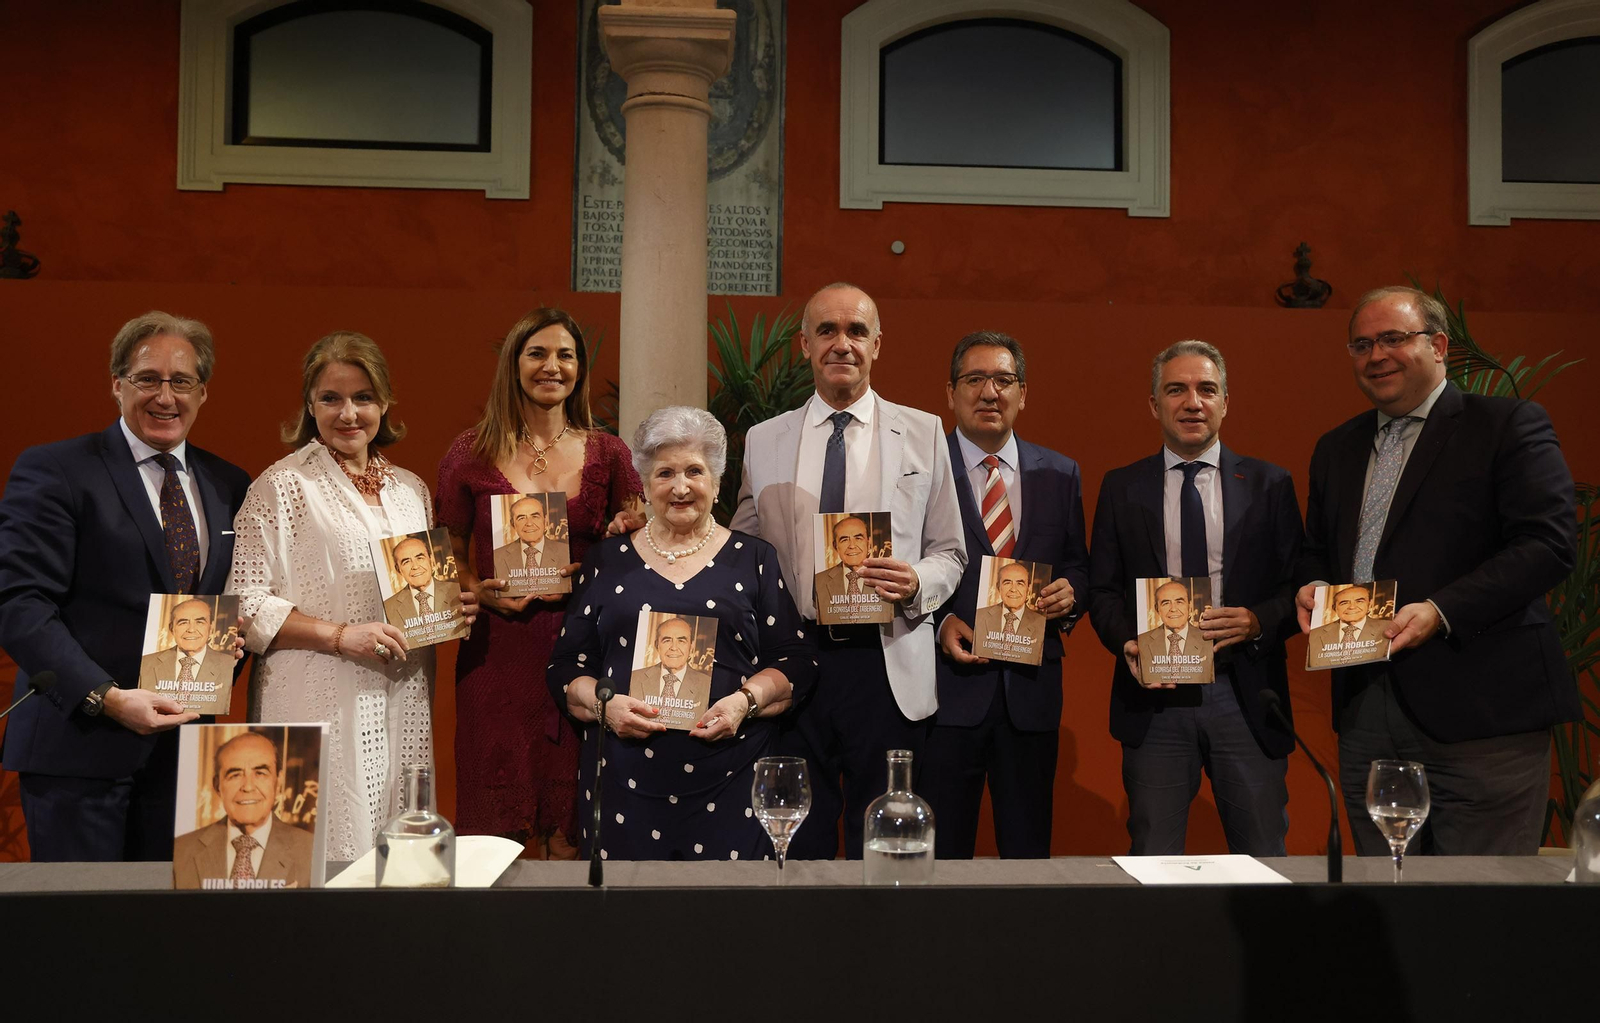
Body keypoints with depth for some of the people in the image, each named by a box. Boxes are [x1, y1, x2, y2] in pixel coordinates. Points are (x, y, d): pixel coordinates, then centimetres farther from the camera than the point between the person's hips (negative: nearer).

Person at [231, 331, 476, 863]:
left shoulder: (411, 490, 14)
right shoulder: (282, 486, -3)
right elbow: (244, 601, -9)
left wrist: (453, 608, 2)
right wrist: (340, 635, -18)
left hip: (402, 705, 5)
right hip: (320, 705, -5)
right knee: (323, 862, -3)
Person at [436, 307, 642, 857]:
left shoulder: (608, 455, 7)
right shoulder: (471, 454, 6)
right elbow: (449, 558, 11)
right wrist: (481, 591, -8)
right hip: (497, 652, 0)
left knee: (571, 828, 3)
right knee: (499, 828, 2)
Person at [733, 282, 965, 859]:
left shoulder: (923, 434, 7)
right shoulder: (763, 441, 10)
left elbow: (950, 554, 9)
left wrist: (916, 584, -13)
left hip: (888, 665, -1)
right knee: (799, 845, 7)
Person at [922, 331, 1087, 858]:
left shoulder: (1058, 474, 10)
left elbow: (1076, 563, 16)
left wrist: (1070, 593, -5)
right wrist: (938, 622, -14)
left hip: (1032, 691, 3)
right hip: (948, 682, -3)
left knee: (1029, 850, 12)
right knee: (939, 855, 4)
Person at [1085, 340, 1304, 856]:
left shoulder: (1270, 484, 6)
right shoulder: (1121, 488, 7)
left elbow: (1298, 585, 5)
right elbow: (1102, 590, 7)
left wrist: (1257, 620, -15)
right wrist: (1127, 642, -11)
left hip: (1245, 697, 0)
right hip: (1154, 697, 0)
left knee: (1262, 859, 6)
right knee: (1153, 861, 8)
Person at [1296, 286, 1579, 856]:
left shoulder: (1509, 425, -1)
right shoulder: (1336, 448, 19)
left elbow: (1549, 544, -12)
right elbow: (1316, 549, 26)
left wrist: (1440, 611, -21)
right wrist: (1313, 587, 2)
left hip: (1479, 712, -5)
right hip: (1365, 711, 6)